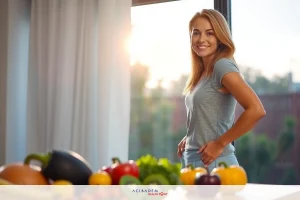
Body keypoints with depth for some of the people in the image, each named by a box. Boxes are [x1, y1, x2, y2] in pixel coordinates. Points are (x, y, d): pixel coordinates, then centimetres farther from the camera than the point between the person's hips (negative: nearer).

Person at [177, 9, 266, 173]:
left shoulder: (222, 66, -13)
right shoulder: (201, 73, 12)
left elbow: (256, 110, -24)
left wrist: (220, 143, -17)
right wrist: (188, 139, 8)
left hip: (215, 164, -8)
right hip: (193, 162, 8)